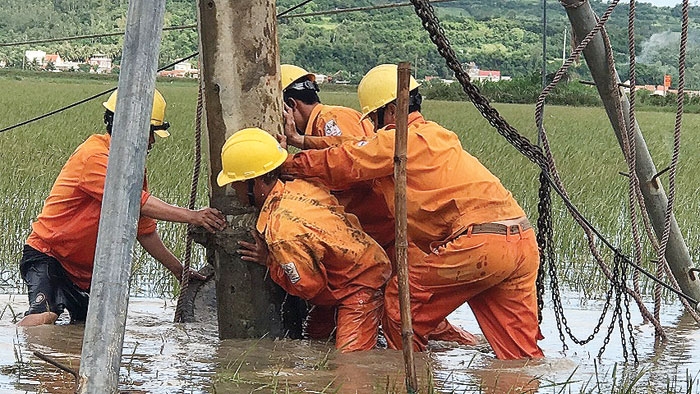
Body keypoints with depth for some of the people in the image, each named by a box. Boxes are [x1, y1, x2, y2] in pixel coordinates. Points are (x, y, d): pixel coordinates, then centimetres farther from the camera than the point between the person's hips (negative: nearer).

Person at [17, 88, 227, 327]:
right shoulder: (94, 156, -19)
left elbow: (145, 230, 16)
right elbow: (137, 202, -29)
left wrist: (177, 269, 12)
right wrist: (191, 217, -34)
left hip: (84, 271, 10)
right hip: (47, 256, -10)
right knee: (44, 316, -31)